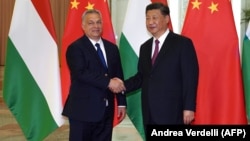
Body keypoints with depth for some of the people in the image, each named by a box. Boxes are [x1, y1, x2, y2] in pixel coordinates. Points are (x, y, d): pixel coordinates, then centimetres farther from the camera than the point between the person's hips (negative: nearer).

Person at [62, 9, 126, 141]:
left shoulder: (112, 48, 12)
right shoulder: (75, 48, -6)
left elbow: (118, 77, 14)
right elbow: (81, 73, -21)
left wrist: (121, 103, 9)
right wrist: (108, 82, -23)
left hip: (106, 110, 6)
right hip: (83, 110, -6)